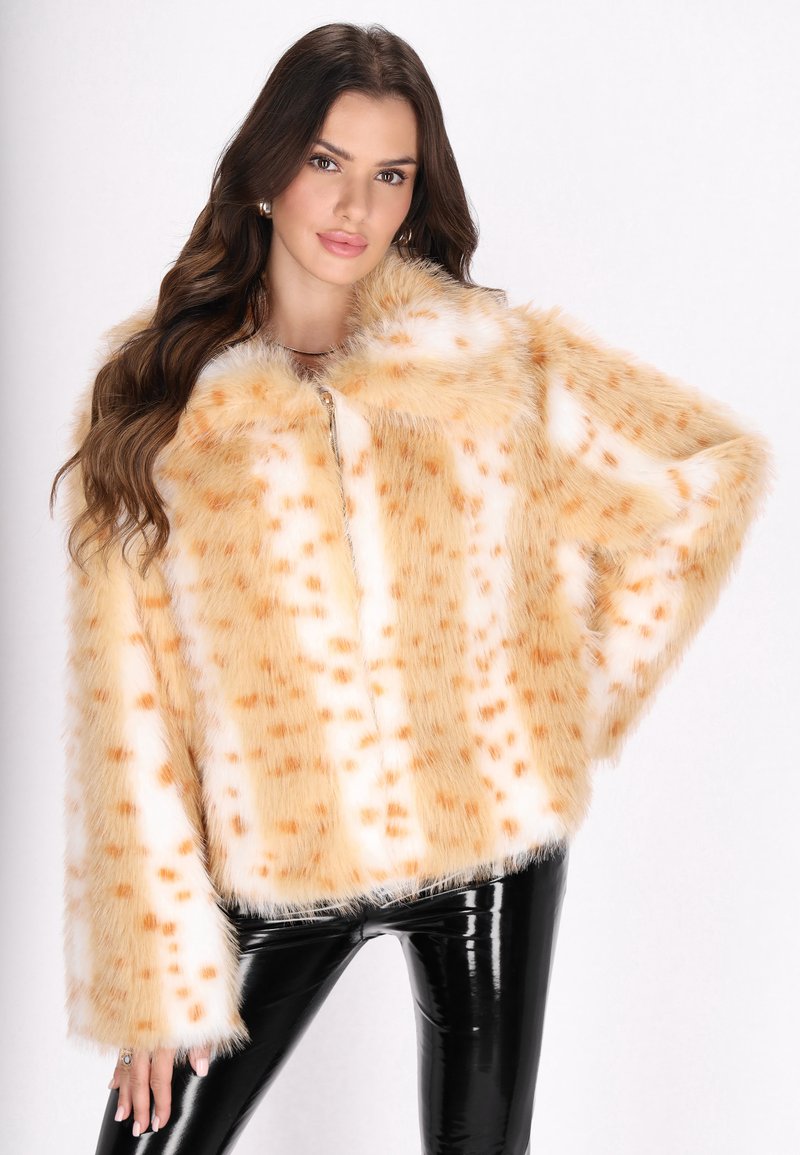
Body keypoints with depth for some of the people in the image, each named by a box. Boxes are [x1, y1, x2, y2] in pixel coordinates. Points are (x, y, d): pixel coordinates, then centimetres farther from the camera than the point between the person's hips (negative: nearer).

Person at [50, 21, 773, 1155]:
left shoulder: (496, 357, -3)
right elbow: (125, 699, -5)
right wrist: (156, 974, -7)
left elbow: (717, 468, 6)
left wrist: (586, 699, 3)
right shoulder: (152, 395, -4)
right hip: (272, 872, 0)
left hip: (488, 849, 0)